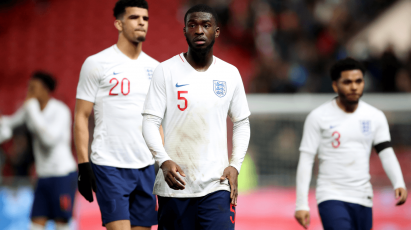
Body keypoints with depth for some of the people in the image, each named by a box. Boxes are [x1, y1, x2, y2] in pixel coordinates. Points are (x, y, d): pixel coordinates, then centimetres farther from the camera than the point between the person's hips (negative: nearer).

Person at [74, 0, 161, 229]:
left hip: (146, 167, 5)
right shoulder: (97, 64, -2)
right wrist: (84, 165, -9)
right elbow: (81, 117, -2)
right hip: (110, 167, -5)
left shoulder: (154, 68, 13)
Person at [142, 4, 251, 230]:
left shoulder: (230, 74, 8)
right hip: (175, 185, -1)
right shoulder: (166, 71, 0)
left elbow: (242, 123, 16)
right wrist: (164, 161, -20)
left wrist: (235, 165, 2)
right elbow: (150, 122, -4)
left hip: (216, 185, 1)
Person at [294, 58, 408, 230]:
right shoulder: (318, 117, -3)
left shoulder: (375, 117, 7)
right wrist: (301, 205, -11)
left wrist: (399, 184, -18)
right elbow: (306, 161, -4)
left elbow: (386, 154, 2)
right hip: (332, 198, -4)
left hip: (363, 199, 4)